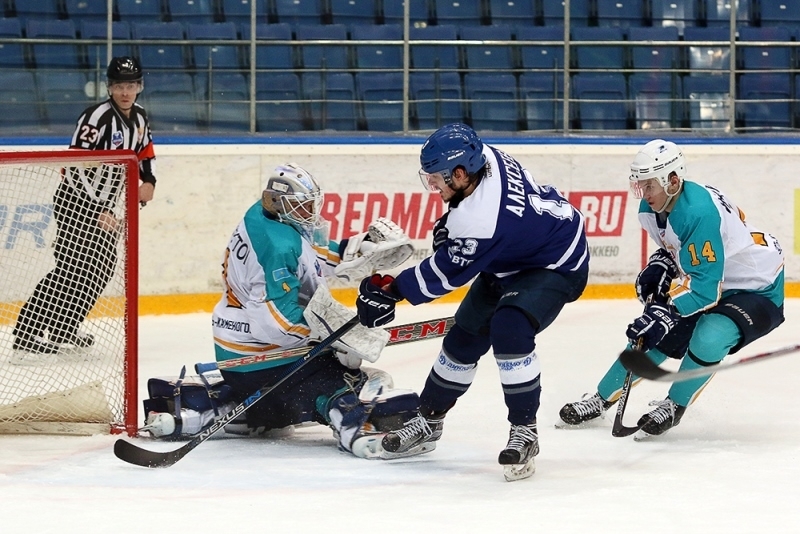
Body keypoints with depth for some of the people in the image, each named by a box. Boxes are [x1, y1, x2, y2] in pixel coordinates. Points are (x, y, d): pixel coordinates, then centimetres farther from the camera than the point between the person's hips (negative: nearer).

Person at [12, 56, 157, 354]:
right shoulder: (98, 117, -21)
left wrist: (148, 181, 4)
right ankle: (28, 330, -21)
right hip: (77, 202, -9)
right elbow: (76, 166, -25)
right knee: (72, 266, -18)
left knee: (103, 267, 11)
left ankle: (65, 327, 24)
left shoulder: (139, 118, 7)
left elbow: (145, 152, 25)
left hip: (105, 205, 9)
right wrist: (98, 211, -26)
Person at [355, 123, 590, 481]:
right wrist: (451, 221, 6)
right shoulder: (484, 157, -15)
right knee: (464, 337, 12)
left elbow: (445, 274, -23)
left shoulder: (480, 223, -37)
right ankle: (428, 421, 27)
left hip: (555, 267, -10)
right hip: (511, 259, 10)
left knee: (508, 329, -32)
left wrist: (391, 290, -13)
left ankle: (524, 431, -19)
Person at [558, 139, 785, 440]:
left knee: (709, 336, -31)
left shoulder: (699, 213, -34)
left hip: (757, 289, -9)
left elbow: (705, 286, -36)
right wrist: (659, 267, -3)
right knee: (651, 335, 6)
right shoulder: (652, 209, -7)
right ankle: (602, 400, 24)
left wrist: (666, 312, -44)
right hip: (706, 280, 9)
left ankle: (673, 406, -7)